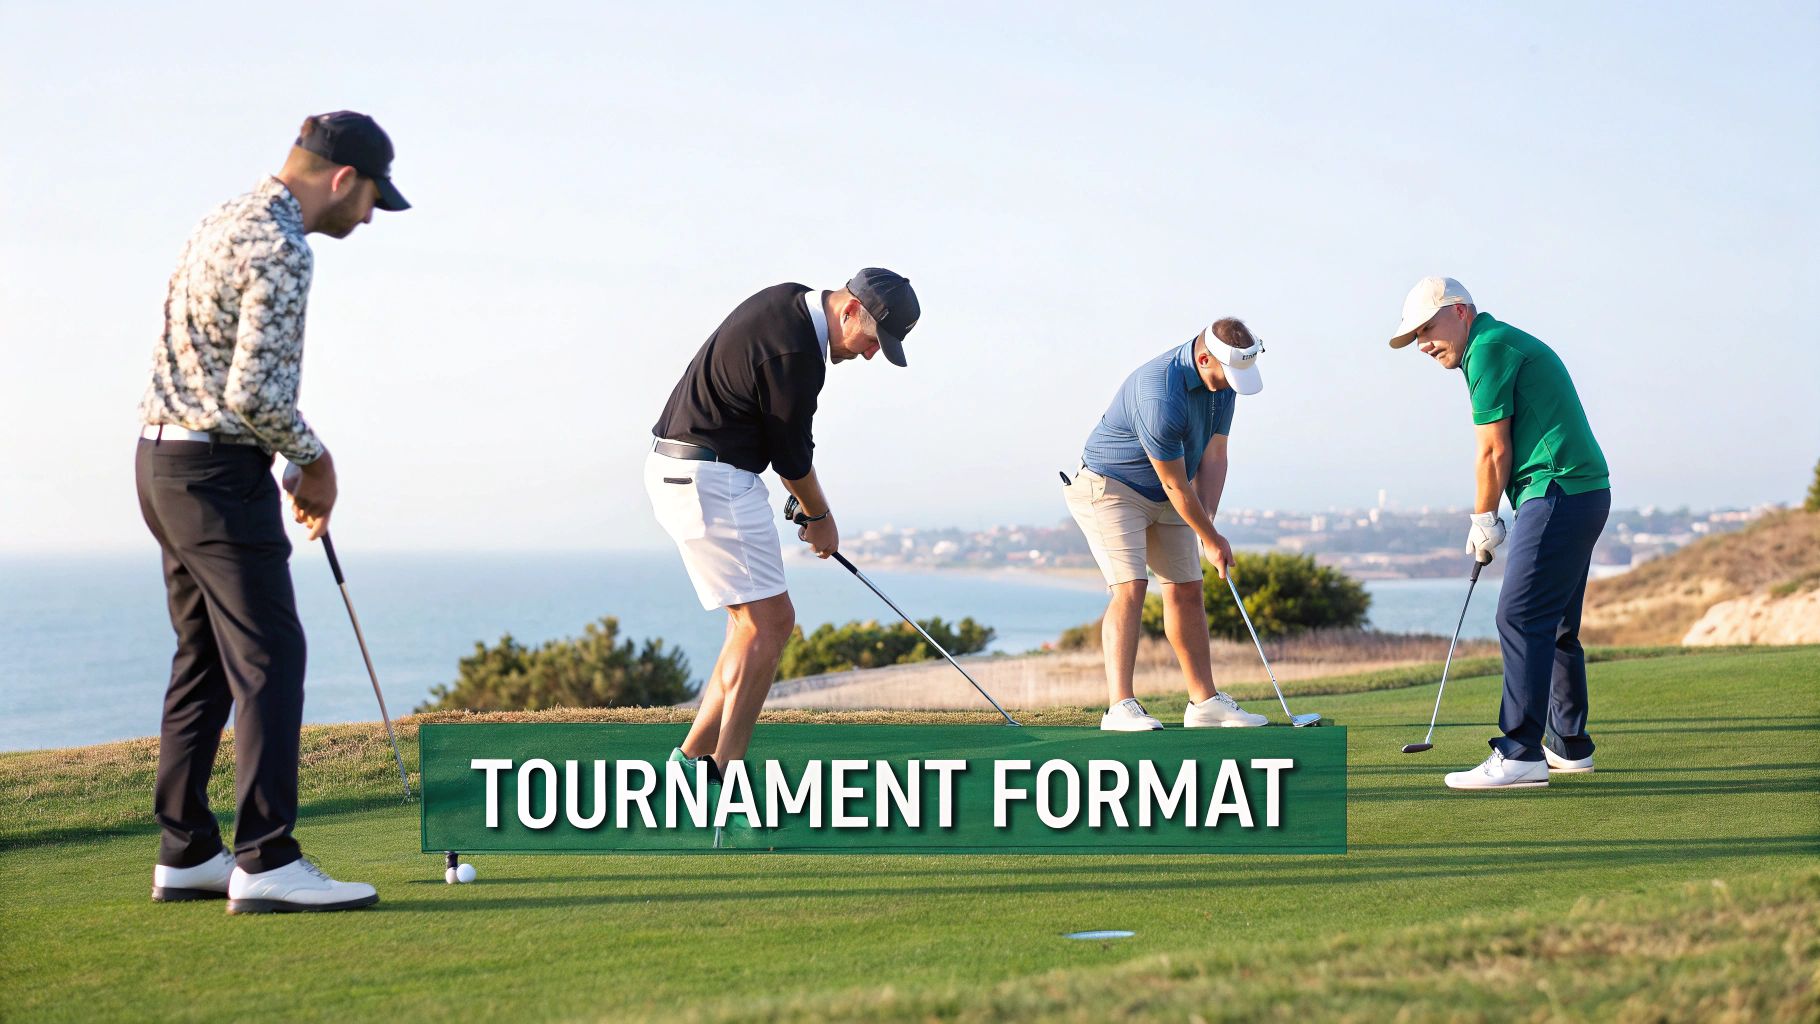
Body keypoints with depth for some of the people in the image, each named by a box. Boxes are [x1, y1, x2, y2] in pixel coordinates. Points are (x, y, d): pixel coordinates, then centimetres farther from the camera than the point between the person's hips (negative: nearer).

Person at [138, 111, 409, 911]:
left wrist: (297, 464, 17)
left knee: (204, 660, 13)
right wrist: (313, 456, -6)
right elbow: (255, 390, -24)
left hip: (165, 459, 10)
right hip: (219, 475, -10)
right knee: (269, 658, -10)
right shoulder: (282, 250, -17)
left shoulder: (228, 220, 15)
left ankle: (186, 855, 16)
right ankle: (266, 862, -13)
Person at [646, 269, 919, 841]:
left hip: (686, 470, 11)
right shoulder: (795, 353, -22)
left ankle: (694, 760, 14)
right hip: (710, 481, -11)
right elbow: (792, 453, -10)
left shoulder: (790, 303, 10)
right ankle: (727, 787, -12)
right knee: (765, 625, -11)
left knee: (763, 623, 12)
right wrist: (821, 518, 7)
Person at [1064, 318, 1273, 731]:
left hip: (1164, 496, 9)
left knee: (1186, 590, 9)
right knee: (1130, 587, -20)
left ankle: (1205, 702, 16)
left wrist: (1209, 520, -16)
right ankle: (1120, 706, -25)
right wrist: (1211, 540, -13)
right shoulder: (1161, 396, -35)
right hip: (1110, 488, -9)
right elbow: (1176, 484, -25)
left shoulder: (1223, 379, -8)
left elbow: (1214, 454, -4)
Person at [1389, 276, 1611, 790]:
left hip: (1557, 494, -11)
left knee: (1522, 618, -13)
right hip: (1583, 495, 11)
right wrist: (1491, 520, 13)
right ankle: (1569, 747, 22)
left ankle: (1520, 753, -16)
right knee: (1555, 627, 16)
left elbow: (1495, 451, -10)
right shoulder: (1509, 343, 22)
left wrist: (1483, 521, 2)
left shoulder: (1488, 349, -9)